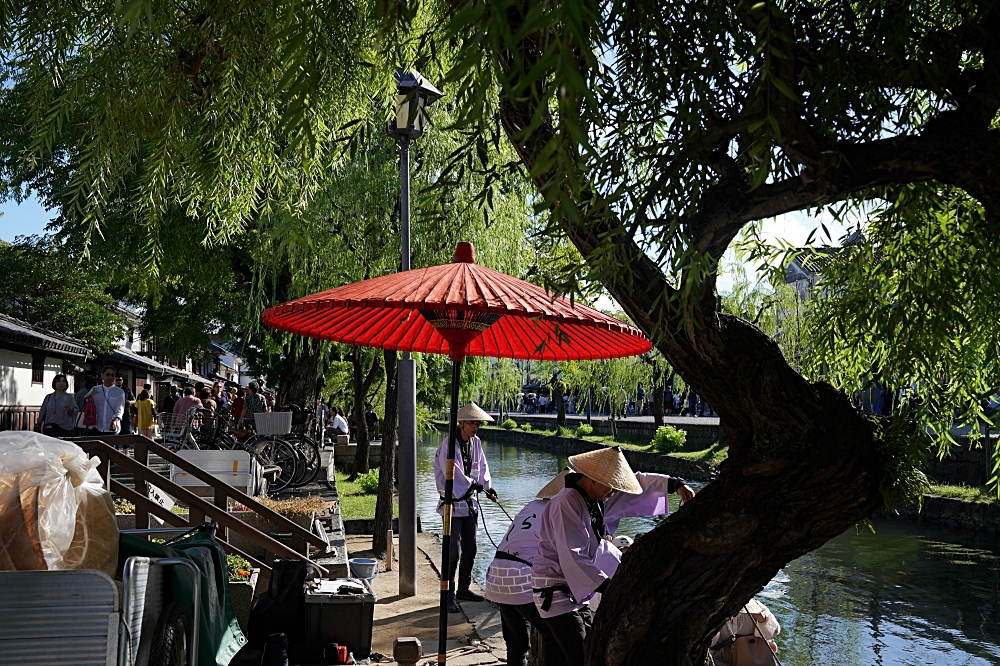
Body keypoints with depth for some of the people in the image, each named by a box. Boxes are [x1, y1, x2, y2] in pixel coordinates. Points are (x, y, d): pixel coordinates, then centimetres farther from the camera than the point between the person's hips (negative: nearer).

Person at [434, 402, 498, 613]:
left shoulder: (476, 442, 6)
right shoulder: (449, 444, -17)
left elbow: (482, 466, 12)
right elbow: (452, 473, -20)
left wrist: (488, 487, -2)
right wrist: (473, 485, -12)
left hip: (470, 503, 8)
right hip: (452, 503, -8)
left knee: (470, 549, 14)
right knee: (453, 552, -8)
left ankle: (463, 589, 27)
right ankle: (449, 595, 0)